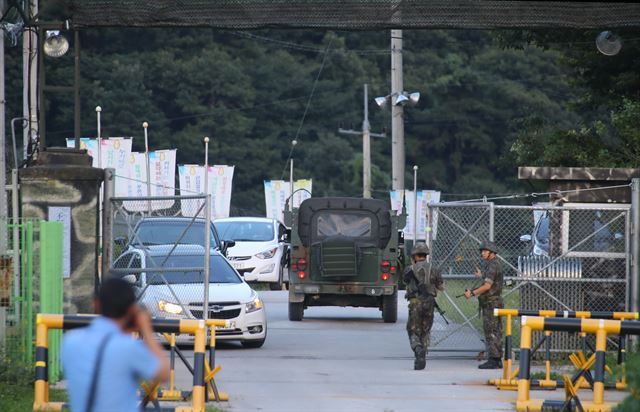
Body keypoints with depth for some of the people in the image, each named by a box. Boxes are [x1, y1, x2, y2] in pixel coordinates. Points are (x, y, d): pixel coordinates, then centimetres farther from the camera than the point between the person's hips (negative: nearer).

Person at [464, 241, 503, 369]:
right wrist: (482, 276, 42)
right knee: (495, 332, 10)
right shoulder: (494, 265, 17)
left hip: (491, 304, -10)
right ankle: (497, 360, 12)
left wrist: (472, 293, -21)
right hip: (494, 303, 10)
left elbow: (487, 286, -24)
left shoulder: (492, 266, -15)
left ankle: (493, 361, -11)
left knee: (491, 332, -10)